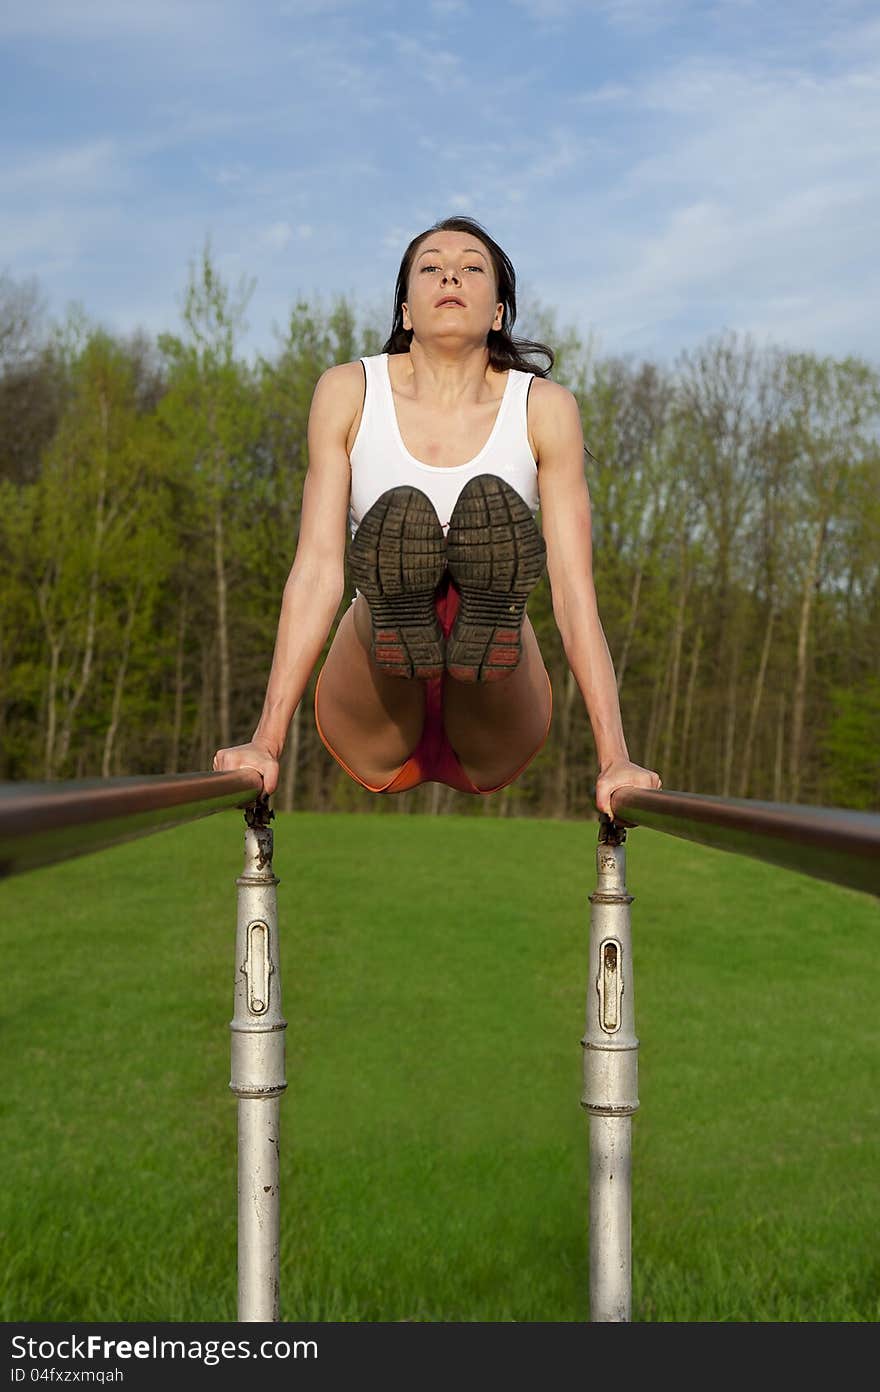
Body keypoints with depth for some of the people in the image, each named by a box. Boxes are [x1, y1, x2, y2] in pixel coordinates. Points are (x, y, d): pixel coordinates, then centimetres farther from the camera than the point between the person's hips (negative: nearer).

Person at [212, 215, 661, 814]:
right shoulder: (348, 391, -1)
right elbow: (316, 568, -8)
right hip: (375, 732, 0)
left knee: (492, 506, -27)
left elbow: (574, 586, -8)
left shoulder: (545, 406, -2)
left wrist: (615, 760, -17)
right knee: (398, 516, -28)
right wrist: (266, 742, -18)